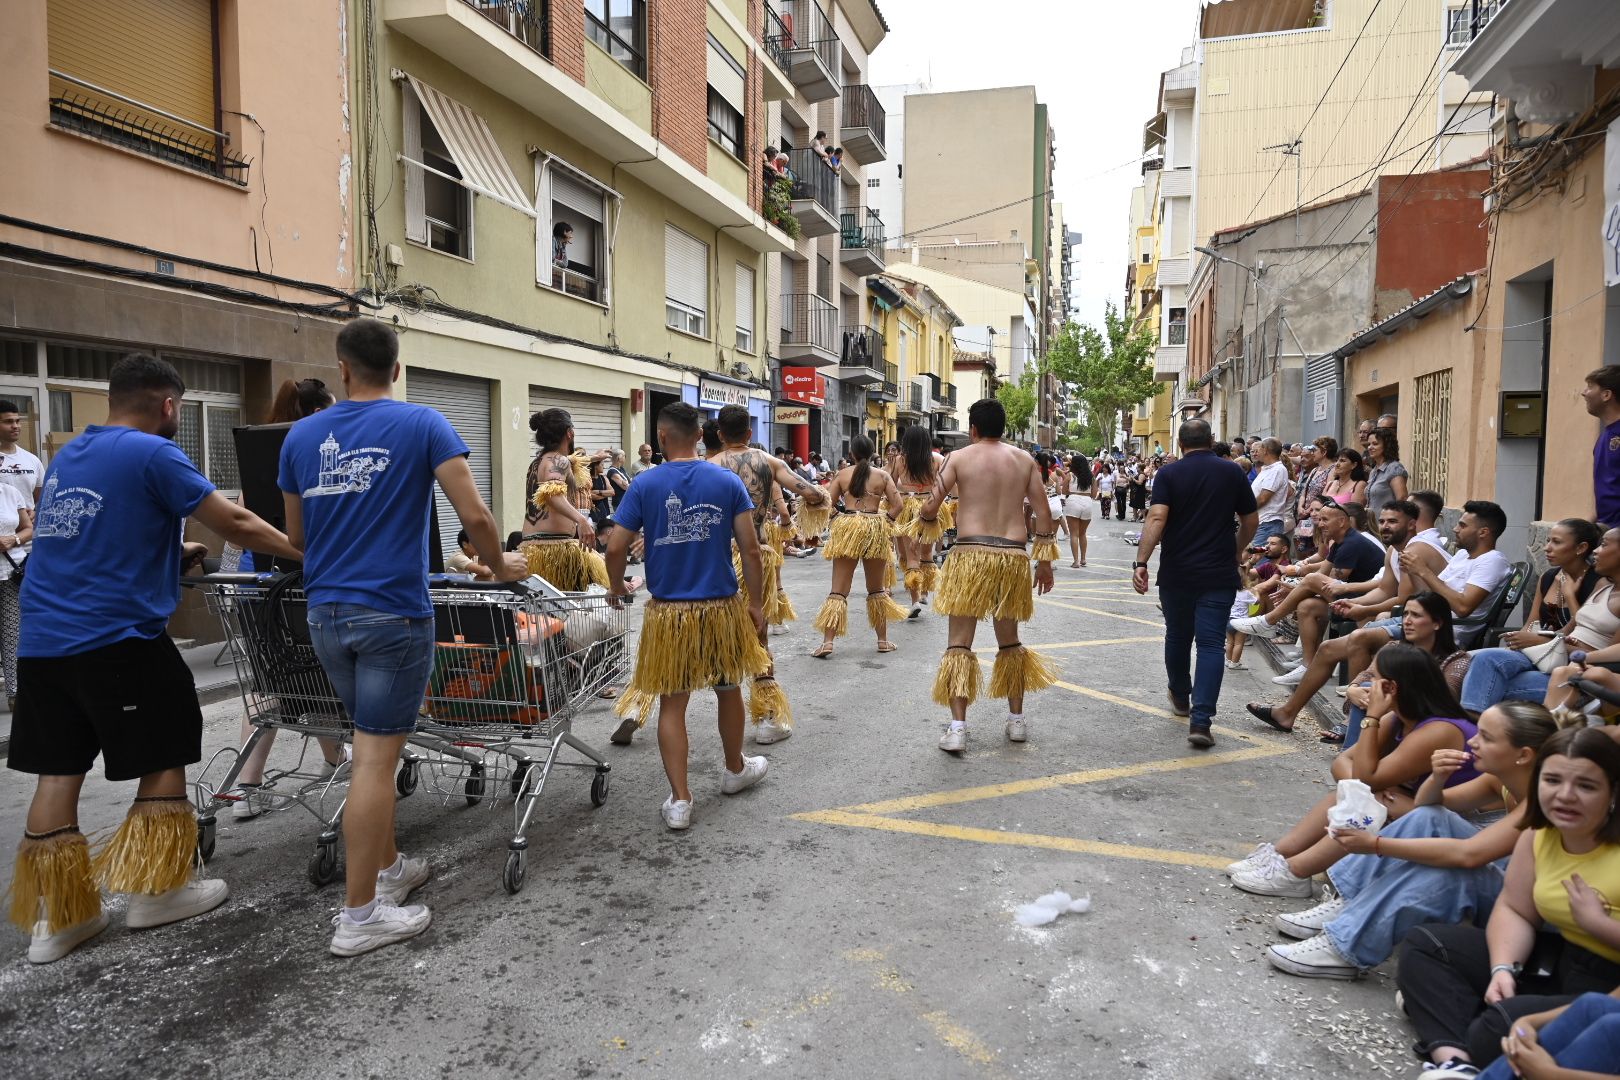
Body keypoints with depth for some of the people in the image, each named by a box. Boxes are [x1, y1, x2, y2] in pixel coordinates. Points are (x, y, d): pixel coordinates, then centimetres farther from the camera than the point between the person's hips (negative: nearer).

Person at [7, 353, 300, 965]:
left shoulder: (66, 456, 16)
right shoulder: (152, 454, -9)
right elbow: (235, 525, -10)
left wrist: (169, 556, 23)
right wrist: (307, 553, 1)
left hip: (41, 642, 8)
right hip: (117, 639, -8)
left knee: (57, 774, 9)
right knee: (163, 761, 7)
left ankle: (54, 920, 14)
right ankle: (154, 893, 14)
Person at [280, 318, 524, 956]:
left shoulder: (301, 435, 8)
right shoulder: (423, 425, -5)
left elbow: (296, 538, 17)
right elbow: (474, 516, -12)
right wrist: (499, 566, 5)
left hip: (325, 613, 5)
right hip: (392, 614, -5)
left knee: (374, 746, 19)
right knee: (375, 760, -1)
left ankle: (388, 870, 32)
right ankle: (359, 916, 7)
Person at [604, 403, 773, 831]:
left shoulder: (644, 484, -5)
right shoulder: (727, 481, -4)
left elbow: (615, 548, -7)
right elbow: (750, 547, -6)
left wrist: (618, 588, 12)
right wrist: (756, 603, 2)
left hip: (668, 612, -1)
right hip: (722, 607, 1)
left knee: (672, 703, 8)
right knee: (728, 690, 20)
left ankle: (679, 800, 9)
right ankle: (735, 770, 40)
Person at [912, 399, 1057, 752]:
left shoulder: (959, 457, 0)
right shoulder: (1024, 460, 9)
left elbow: (931, 506, -7)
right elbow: (1043, 512, 7)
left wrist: (926, 522, 16)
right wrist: (1044, 560, 14)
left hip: (970, 555, -3)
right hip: (1014, 557, 4)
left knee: (959, 643, 0)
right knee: (1010, 641, 19)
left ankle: (957, 728, -6)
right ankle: (1017, 720, 27)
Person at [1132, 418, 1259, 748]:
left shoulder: (1169, 473, -3)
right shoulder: (1232, 472, 3)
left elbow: (1156, 519, -17)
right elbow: (1251, 521, 9)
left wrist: (1141, 562, -20)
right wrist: (1236, 552, 26)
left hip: (1176, 573, 0)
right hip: (1219, 575, 0)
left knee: (1178, 636, 18)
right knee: (1211, 643, -2)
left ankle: (1180, 698, 38)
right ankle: (1200, 719, -13)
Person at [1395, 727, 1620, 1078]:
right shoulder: (1538, 835, -1)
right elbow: (1513, 911, 3)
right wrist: (1503, 969, -12)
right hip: (1557, 962, 8)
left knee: (1507, 1022, -34)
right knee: (1424, 943, 3)